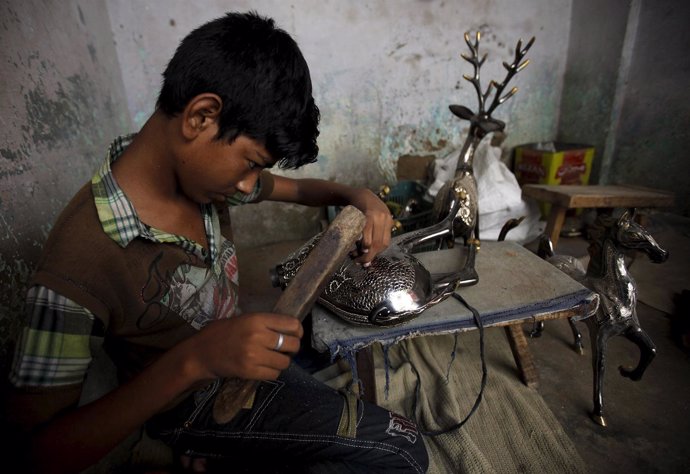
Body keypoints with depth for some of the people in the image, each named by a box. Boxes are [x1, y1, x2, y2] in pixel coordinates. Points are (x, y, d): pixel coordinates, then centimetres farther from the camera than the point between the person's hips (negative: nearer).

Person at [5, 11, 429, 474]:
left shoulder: (200, 172, -13)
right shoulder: (77, 267, -33)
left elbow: (297, 188, 4)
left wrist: (357, 197, -15)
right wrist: (190, 361, -40)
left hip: (246, 366, 6)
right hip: (196, 409, -6)